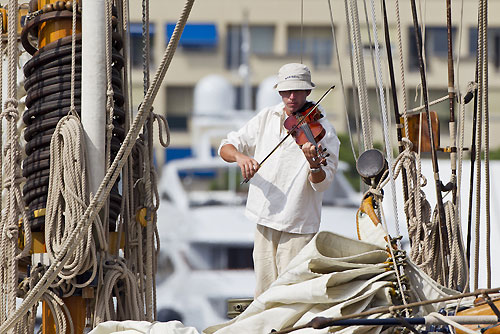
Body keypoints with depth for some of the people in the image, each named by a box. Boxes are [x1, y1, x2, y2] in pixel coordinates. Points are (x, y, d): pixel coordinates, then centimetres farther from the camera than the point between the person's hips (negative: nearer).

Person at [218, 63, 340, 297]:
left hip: (298, 224, -4)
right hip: (264, 220, 4)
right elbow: (226, 147, 7)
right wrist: (239, 156, -15)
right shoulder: (266, 118, 7)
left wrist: (314, 164, -35)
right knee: (264, 293, 6)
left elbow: (322, 183, -13)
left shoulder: (321, 129, -7)